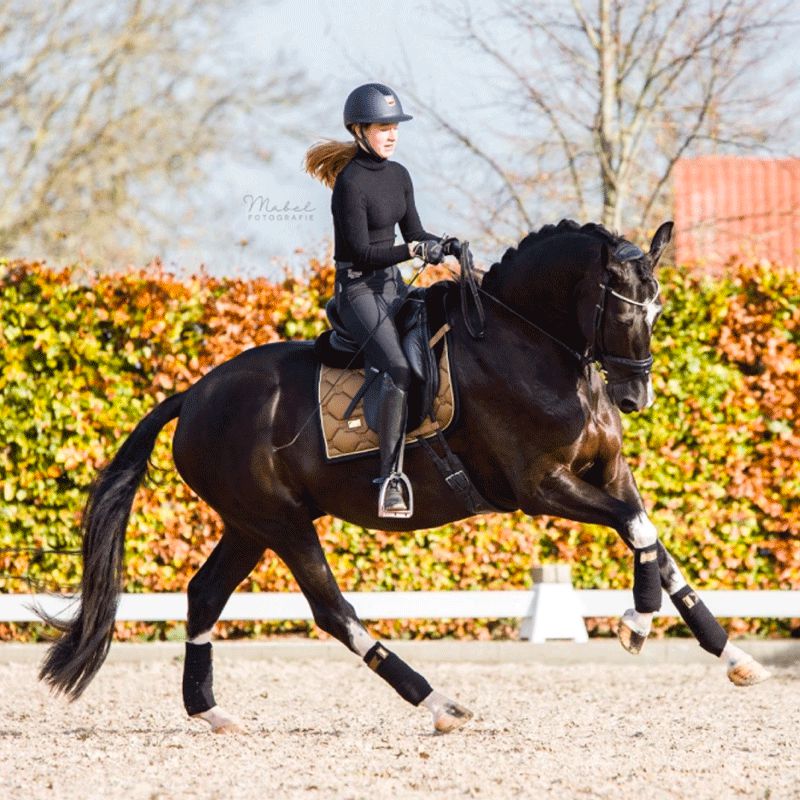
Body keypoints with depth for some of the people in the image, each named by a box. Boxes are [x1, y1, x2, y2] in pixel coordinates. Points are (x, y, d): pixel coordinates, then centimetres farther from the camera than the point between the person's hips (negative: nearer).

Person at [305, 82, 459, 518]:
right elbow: (362, 251, -18)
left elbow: (413, 233, 14)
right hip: (358, 290, -9)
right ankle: (390, 477, -27)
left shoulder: (398, 175, 9)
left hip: (393, 285, 9)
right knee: (399, 368, -26)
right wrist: (414, 250, -26)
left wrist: (442, 245, -5)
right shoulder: (350, 183, -15)